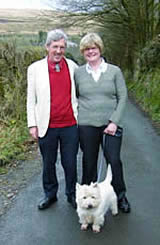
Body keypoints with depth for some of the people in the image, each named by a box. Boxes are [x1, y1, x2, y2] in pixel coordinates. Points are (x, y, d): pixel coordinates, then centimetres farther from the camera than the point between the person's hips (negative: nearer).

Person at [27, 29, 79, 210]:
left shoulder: (73, 66, 4)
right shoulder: (35, 68, 0)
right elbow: (31, 99, 3)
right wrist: (32, 124, -1)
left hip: (70, 125, 1)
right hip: (47, 127, 0)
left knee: (70, 163, 9)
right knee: (48, 163, 13)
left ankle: (72, 194, 29)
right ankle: (50, 194, 33)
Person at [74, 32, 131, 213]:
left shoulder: (114, 71, 2)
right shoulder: (78, 72, 5)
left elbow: (123, 97, 0)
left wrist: (114, 122, -8)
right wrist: (78, 114, 3)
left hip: (111, 125, -1)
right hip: (87, 125, 1)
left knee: (114, 161, -2)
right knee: (89, 162, 8)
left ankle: (120, 197, 19)